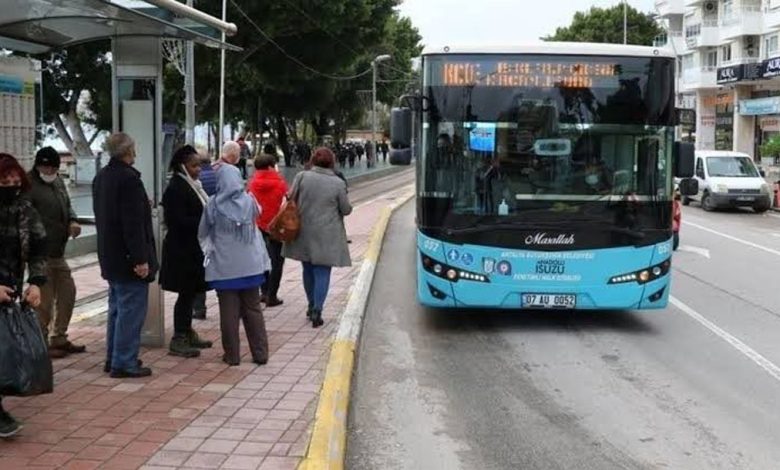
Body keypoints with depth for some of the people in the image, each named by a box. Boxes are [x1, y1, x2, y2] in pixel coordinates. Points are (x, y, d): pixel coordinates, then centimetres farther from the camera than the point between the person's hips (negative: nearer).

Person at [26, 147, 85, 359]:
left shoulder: (57, 181, 13)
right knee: (45, 300, -2)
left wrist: (72, 221, 3)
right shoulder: (29, 185, -14)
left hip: (58, 252, 9)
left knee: (67, 292, 15)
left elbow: (67, 205, 25)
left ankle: (59, 339, 29)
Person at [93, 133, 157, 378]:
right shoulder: (129, 178, -19)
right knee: (131, 310, -2)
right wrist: (140, 259, -21)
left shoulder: (101, 177, 11)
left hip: (110, 257, 10)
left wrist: (144, 207, 26)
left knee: (117, 308, 18)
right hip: (127, 257, -10)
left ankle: (114, 358, 25)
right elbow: (133, 223, -23)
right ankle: (124, 363, 2)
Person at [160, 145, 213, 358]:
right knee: (186, 293, -3)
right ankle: (178, 340, 4)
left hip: (192, 250, 9)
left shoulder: (191, 186, 13)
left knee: (190, 293, 15)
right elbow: (179, 221, -22)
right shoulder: (176, 188, -16)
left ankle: (187, 334, 25)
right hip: (182, 250, -9)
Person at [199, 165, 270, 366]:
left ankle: (232, 355, 10)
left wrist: (208, 247, 21)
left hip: (224, 267, -2)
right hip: (250, 265, 2)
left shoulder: (213, 205, -9)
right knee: (253, 310, 10)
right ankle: (260, 353, 13)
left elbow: (203, 233, 3)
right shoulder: (249, 201, -4)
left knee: (229, 312, 5)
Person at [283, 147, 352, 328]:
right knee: (322, 272, 2)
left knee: (308, 270, 18)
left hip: (304, 233, 3)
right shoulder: (338, 183, -8)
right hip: (327, 236, -2)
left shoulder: (302, 177, -5)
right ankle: (317, 310, -7)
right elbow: (346, 210, -1)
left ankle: (312, 306, 30)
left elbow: (291, 200, -1)